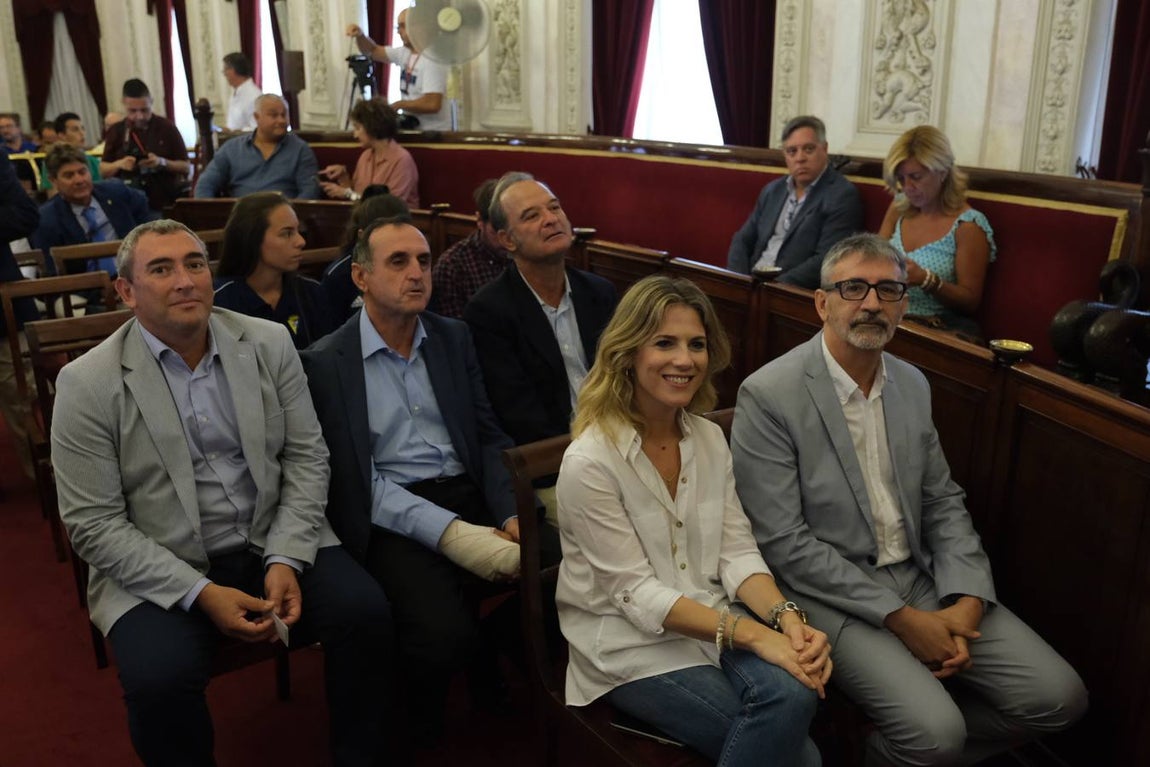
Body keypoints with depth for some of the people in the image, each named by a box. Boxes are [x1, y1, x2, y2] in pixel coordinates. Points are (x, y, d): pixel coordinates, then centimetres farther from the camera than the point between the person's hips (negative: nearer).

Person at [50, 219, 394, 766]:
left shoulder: (269, 343, 2)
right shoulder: (87, 384, -7)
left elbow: (306, 456, 3)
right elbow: (93, 523, -8)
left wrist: (286, 559, -12)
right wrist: (200, 593, -17)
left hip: (275, 543, 3)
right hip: (158, 570, -2)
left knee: (365, 611, -20)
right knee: (161, 677, -29)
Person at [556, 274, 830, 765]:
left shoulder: (709, 437, 4)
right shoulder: (589, 462, -17)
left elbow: (737, 551, 1)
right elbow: (636, 594, -18)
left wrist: (787, 618, -19)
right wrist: (754, 634, -24)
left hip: (714, 621, 6)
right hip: (632, 644, -5)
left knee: (794, 694, -25)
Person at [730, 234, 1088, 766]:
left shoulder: (912, 384, 7)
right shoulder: (768, 395, -15)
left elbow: (942, 501, 11)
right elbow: (782, 542, -17)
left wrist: (967, 600, -6)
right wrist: (901, 618, -17)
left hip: (921, 577, 7)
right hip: (830, 590, -6)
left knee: (1059, 697, -3)